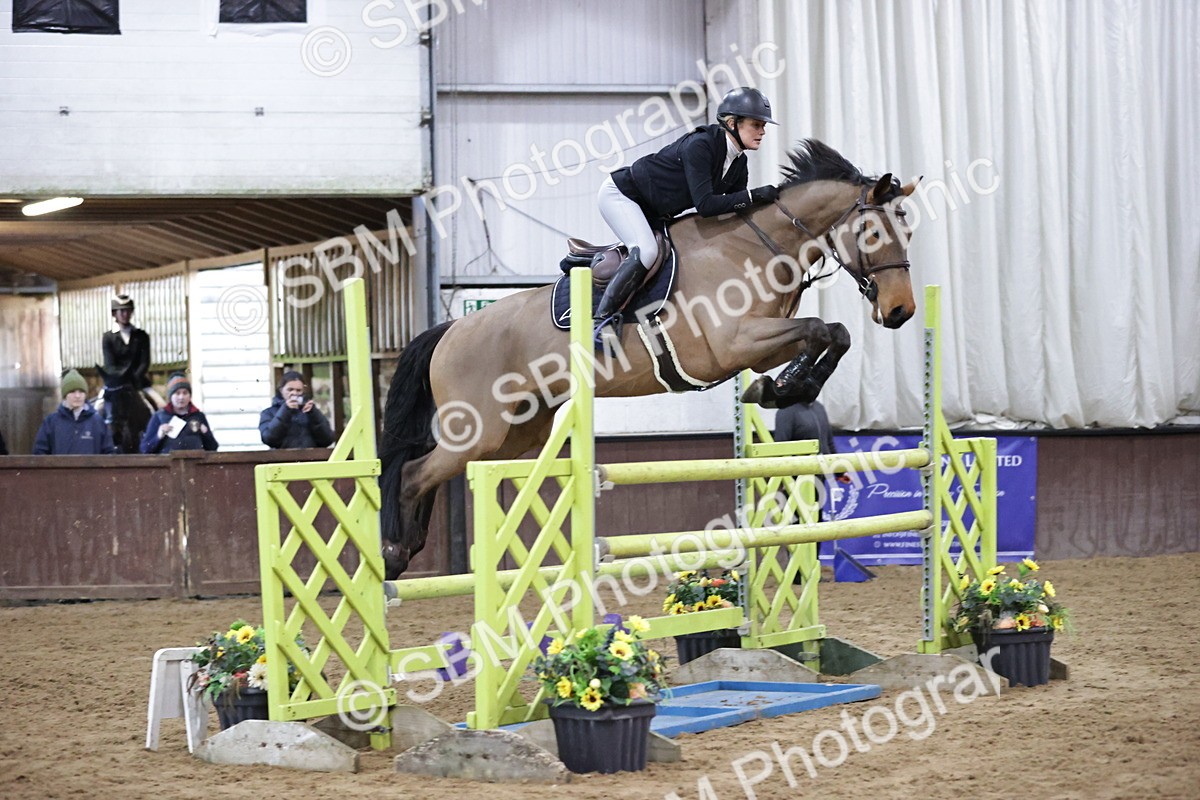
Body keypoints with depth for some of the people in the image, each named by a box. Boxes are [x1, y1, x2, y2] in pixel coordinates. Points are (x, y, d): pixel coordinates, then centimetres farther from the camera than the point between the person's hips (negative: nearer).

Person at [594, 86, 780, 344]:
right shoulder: (700, 146, -29)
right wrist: (753, 195, -34)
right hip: (619, 194, -9)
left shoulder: (739, 163, -3)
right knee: (646, 251, -29)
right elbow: (705, 205, -35)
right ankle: (603, 318, -26)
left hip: (654, 214, 9)